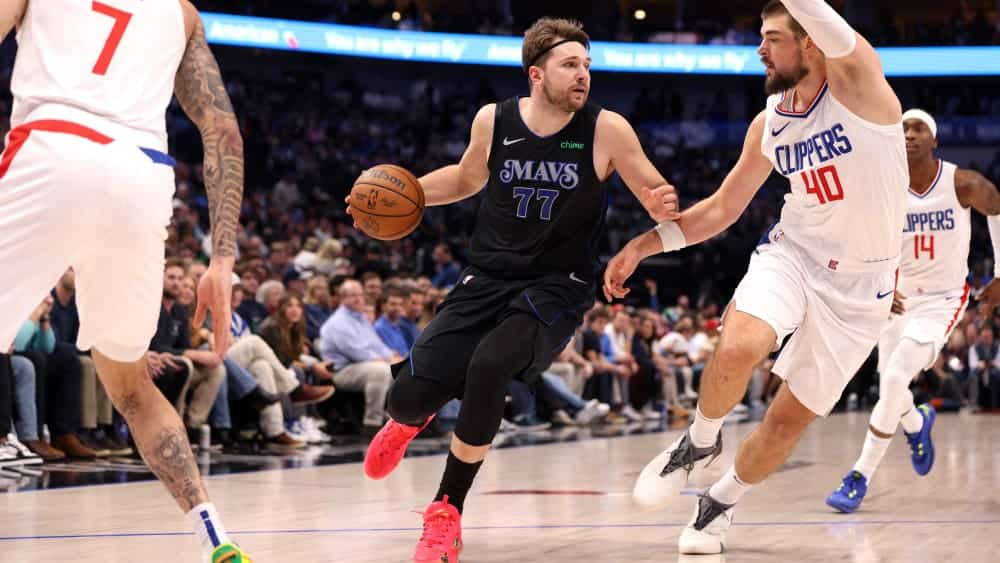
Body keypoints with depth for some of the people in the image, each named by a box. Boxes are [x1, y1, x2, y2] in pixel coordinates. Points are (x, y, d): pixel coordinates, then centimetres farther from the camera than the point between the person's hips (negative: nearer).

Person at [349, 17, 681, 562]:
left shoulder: (607, 130, -10)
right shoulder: (493, 120, -1)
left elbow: (655, 192, -1)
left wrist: (662, 205, -25)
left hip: (556, 287, -3)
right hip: (487, 279, 3)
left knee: (488, 365, -32)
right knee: (413, 391, -10)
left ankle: (447, 513, -11)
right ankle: (410, 419, 36)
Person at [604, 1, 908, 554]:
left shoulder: (856, 75, -15)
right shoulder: (769, 124, 1)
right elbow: (723, 208, 12)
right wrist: (646, 243, 3)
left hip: (859, 285, -3)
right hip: (792, 254, 3)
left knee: (789, 421, 3)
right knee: (736, 349, -28)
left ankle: (721, 500, 29)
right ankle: (700, 440, 0)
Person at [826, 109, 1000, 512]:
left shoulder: (964, 185, -16)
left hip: (943, 298, -3)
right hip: (899, 297, 3)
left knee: (894, 379, -21)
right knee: (890, 387, 13)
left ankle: (861, 477, -11)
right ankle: (918, 425, 52)